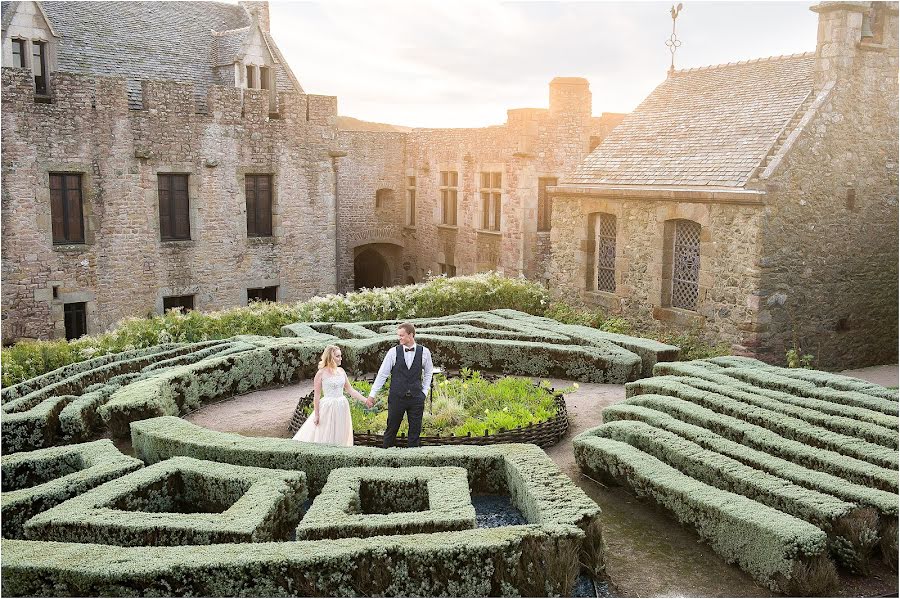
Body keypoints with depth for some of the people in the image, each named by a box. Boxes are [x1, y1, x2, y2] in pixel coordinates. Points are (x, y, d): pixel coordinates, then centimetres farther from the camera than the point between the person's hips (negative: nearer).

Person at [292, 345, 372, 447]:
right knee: (326, 437, -1)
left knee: (340, 438, 9)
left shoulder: (341, 371, 8)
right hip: (328, 407, -5)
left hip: (342, 407, 5)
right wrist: (316, 414, -8)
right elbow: (316, 395, -6)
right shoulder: (321, 373, -7)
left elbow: (350, 390, 12)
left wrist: (365, 400, 4)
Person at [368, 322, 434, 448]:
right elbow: (382, 374, 0)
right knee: (391, 429, 5)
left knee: (415, 430, 6)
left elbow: (428, 373, 13)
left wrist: (424, 392, 6)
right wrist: (372, 394, -1)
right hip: (396, 397, -1)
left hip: (416, 398, 1)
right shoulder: (393, 352, -4)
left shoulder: (424, 352, -1)